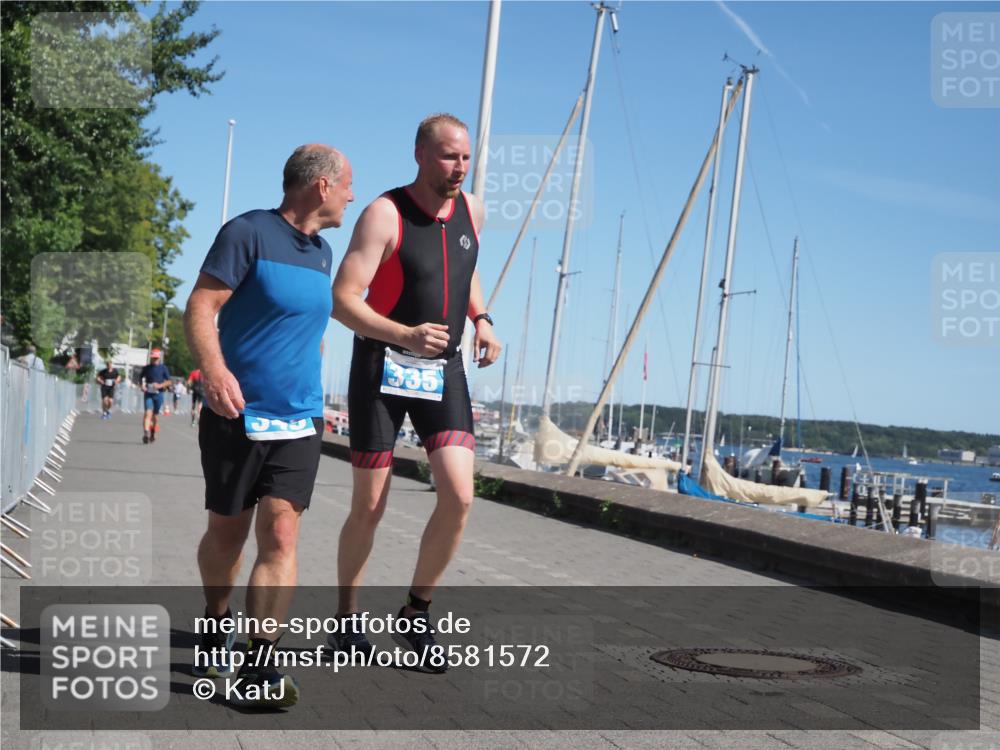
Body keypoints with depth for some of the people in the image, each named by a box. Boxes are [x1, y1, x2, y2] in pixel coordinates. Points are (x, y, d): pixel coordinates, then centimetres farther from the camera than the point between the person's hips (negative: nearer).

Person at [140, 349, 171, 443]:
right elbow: (141, 378, 18)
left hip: (158, 394, 0)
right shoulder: (146, 368, 6)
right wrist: (142, 385, -2)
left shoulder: (163, 368, 2)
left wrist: (160, 385, -14)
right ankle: (146, 433, -26)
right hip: (148, 393, 0)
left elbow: (168, 382, 3)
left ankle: (153, 434, 28)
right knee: (148, 413, -15)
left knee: (155, 415, 9)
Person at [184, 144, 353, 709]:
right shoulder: (249, 233, -8)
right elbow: (201, 308, -15)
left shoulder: (322, 253, 13)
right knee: (226, 534, 11)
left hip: (299, 420, 4)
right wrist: (214, 369, -31)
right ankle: (217, 626, 37)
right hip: (237, 414, -4)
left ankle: (260, 666, -9)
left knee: (280, 537, -9)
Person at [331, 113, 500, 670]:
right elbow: (343, 300, -18)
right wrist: (406, 335, -33)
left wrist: (482, 320, 7)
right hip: (383, 368, -4)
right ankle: (348, 619, 22)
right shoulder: (385, 215, -13)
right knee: (369, 508, 2)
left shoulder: (471, 210, 5)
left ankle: (418, 614, 8)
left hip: (444, 369, 4)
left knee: (460, 497, -10)